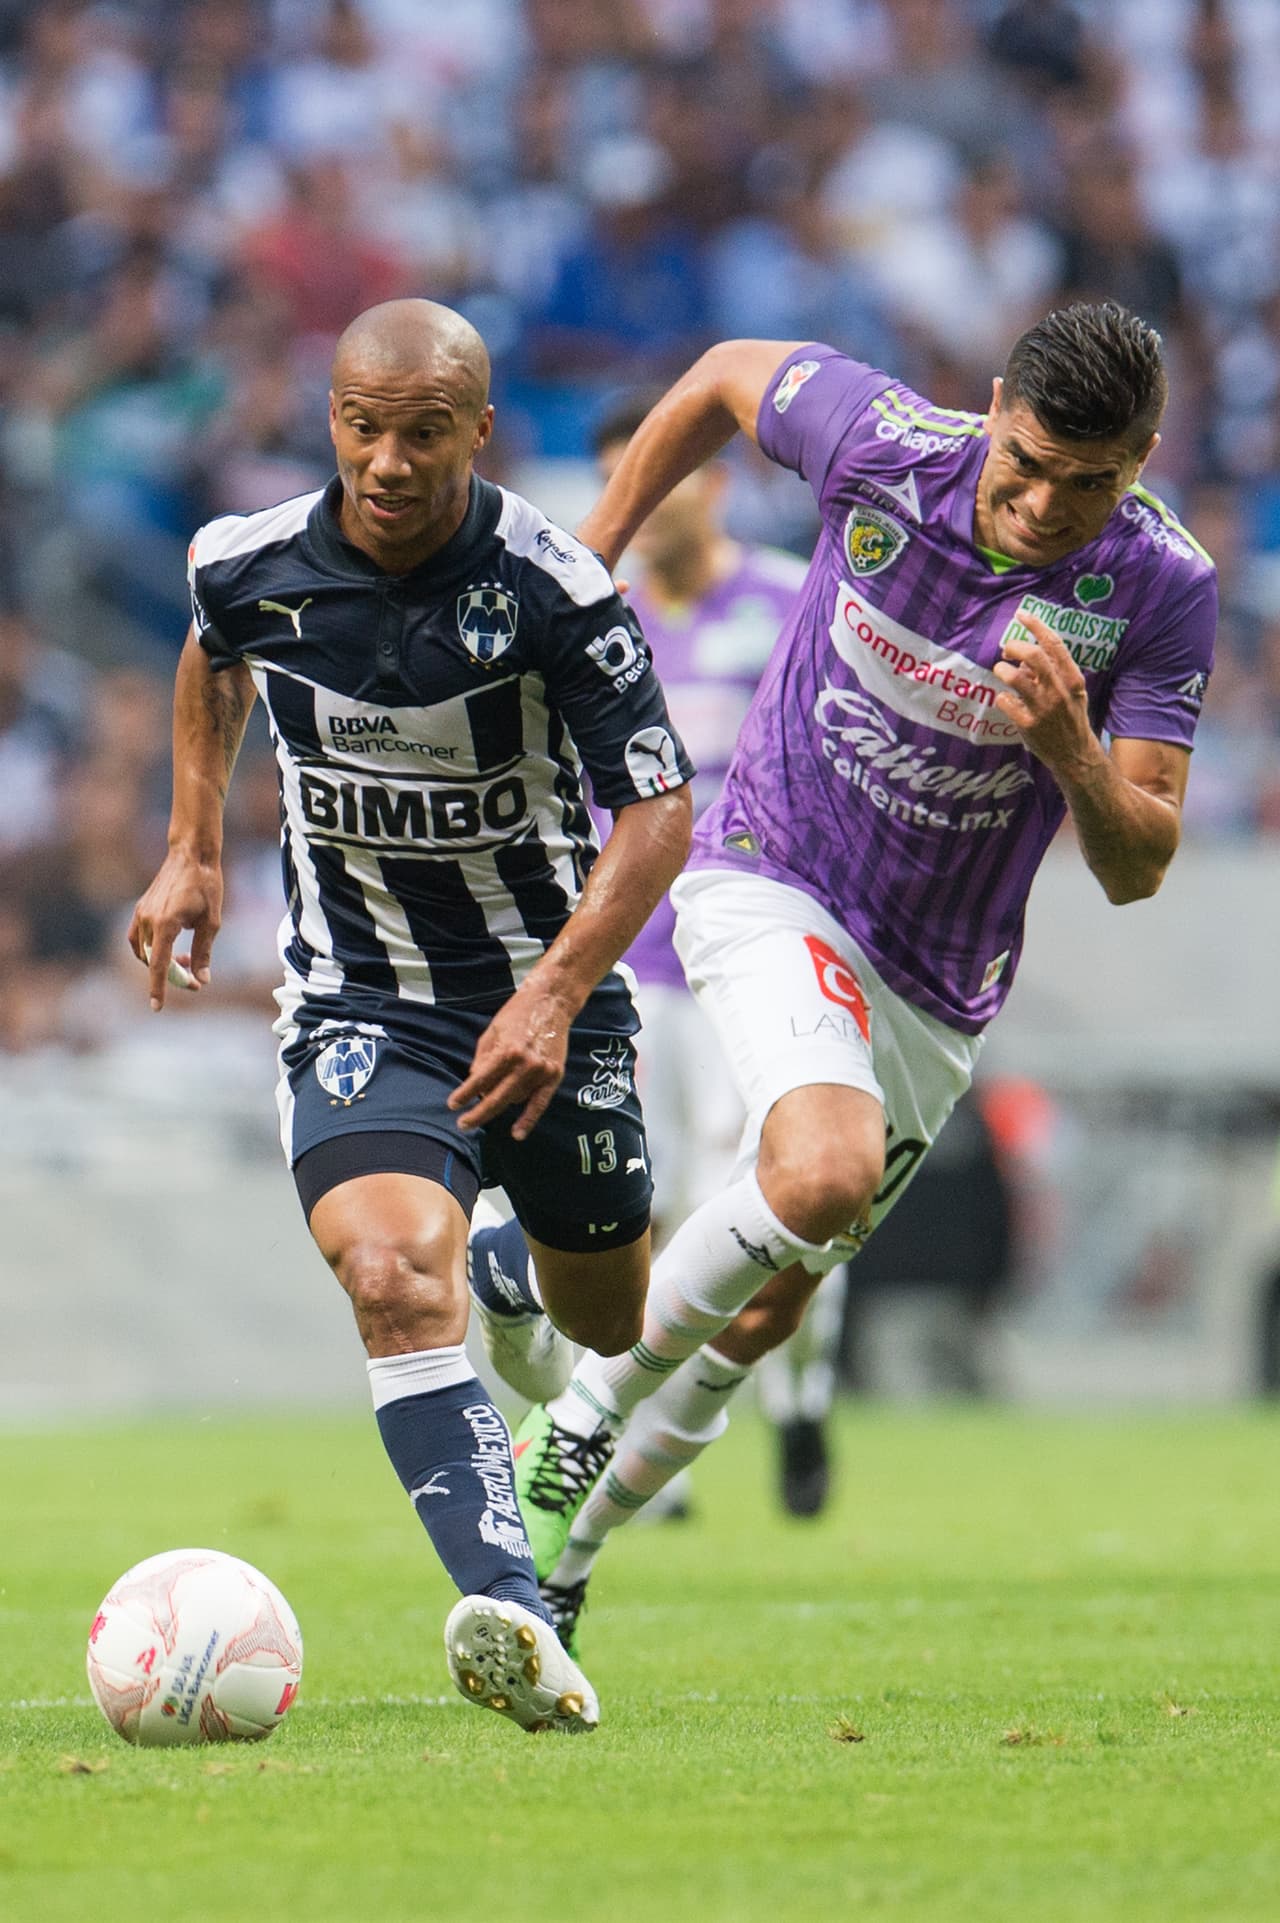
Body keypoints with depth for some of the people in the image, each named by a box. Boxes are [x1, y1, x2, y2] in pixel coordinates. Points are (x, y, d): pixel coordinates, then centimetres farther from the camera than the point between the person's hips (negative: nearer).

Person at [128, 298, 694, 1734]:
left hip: (545, 992, 0)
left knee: (606, 1328, 16)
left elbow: (657, 805, -16)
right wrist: (194, 847, 15)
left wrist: (555, 992, -27)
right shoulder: (249, 566, -8)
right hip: (354, 1006, 0)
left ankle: (534, 1277, 55)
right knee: (395, 1280, -26)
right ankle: (509, 1614, -37)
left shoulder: (552, 592, -19)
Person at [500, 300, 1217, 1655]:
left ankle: (571, 1535, 36)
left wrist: (1071, 753, -35)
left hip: (939, 984, 3)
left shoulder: (1162, 591, -17)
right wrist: (588, 557, 7)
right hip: (771, 883, -3)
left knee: (765, 1308, 12)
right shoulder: (886, 446, -20)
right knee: (823, 1173, -32)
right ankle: (587, 1407, -10)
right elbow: (727, 376, 3)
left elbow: (1136, 870, -15)